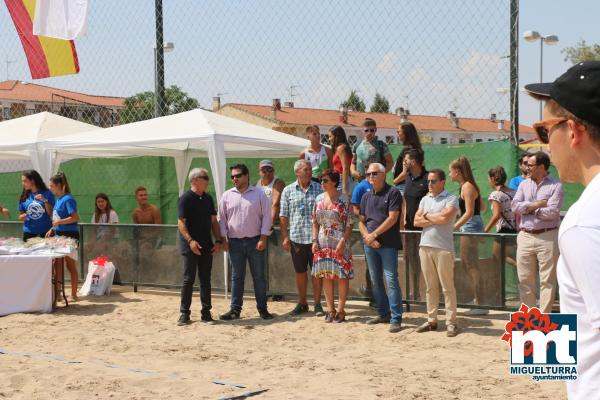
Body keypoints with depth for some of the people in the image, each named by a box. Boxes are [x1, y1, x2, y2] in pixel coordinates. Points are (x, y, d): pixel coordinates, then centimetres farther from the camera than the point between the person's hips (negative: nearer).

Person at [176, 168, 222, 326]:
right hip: (191, 246, -6)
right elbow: (181, 222, -13)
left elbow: (214, 221, 14)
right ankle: (184, 313, 5)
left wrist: (218, 240, 4)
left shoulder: (208, 198, 11)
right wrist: (190, 240, -24)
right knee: (188, 279, -2)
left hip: (206, 246, 6)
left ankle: (206, 312, 13)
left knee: (205, 280, 8)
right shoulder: (186, 198, -8)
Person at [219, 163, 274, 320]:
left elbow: (266, 216, -2)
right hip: (235, 242, 2)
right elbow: (222, 218, 9)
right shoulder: (227, 195, 6)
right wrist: (224, 239, 3)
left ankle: (262, 309, 11)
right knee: (236, 277, 6)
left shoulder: (259, 194, 0)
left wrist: (263, 238, -8)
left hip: (255, 241, -2)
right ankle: (235, 309, 11)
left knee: (259, 276, 4)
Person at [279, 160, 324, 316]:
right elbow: (284, 216, 5)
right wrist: (284, 236, -1)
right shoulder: (288, 191, 4)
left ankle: (317, 303, 12)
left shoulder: (318, 188, 2)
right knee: (300, 272, 10)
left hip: (315, 237, -1)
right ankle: (302, 303, 23)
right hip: (296, 237, 1)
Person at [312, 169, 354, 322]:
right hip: (323, 243, 5)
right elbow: (315, 222, 12)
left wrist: (342, 242, -17)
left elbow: (349, 224, -9)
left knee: (342, 276, 0)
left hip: (339, 243, -5)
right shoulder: (319, 199, 7)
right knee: (326, 276, 8)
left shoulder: (343, 200, -7)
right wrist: (314, 240, 2)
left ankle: (341, 310, 8)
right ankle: (330, 309, 17)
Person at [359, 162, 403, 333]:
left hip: (388, 244, -6)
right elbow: (361, 221, 13)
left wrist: (374, 234, -11)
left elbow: (392, 218, -12)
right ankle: (383, 314, 22)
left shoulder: (392, 193, -5)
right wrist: (367, 237, -5)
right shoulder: (366, 196, 14)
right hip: (370, 244, 7)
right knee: (375, 281, 11)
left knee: (391, 280, -9)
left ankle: (396, 318, -8)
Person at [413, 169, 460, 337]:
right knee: (430, 287, 11)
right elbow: (416, 221, 5)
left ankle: (451, 322, 0)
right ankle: (432, 320, 17)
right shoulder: (425, 199, 15)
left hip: (443, 248, -6)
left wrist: (427, 215, -3)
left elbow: (445, 217, -19)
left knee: (447, 287, -3)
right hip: (425, 247, 6)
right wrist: (436, 220, -7)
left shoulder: (451, 199, -3)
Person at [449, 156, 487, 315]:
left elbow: (469, 212, -20)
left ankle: (480, 305, -4)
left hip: (470, 226, -10)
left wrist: (454, 227, -23)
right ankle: (477, 298, 26)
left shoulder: (467, 187, -14)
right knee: (465, 263, 17)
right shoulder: (465, 186, 14)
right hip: (468, 226, 10)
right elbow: (482, 207, 19)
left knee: (472, 266, -7)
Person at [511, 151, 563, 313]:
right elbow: (515, 206, -1)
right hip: (525, 236, 5)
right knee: (525, 279, 8)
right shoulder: (524, 184, 11)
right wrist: (536, 204, -11)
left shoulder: (555, 186, -4)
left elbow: (552, 212, -15)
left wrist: (529, 209, -6)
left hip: (547, 237, -5)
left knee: (547, 280, 1)